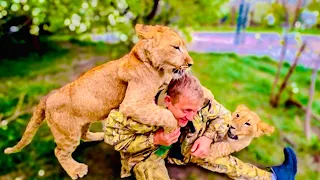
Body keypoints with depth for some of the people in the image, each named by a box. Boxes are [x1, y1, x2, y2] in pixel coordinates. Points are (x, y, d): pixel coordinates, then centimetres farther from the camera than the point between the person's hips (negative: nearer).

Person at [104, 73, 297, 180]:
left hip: (180, 145, 3)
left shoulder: (200, 99, -26)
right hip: (144, 153, -3)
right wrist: (154, 140, -36)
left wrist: (208, 137, -26)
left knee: (212, 157, -5)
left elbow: (223, 115, -7)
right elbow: (113, 137, -25)